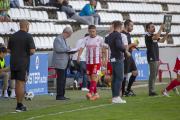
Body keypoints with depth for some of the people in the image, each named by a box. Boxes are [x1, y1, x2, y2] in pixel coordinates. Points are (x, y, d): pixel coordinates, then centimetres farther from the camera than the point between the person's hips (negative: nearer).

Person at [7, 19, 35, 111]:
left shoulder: (13, 36, 8)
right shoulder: (28, 36, -9)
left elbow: (9, 50, 10)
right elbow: (32, 51, -14)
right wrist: (28, 53, 7)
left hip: (13, 63, 6)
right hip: (23, 63, -6)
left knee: (18, 84, 14)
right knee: (22, 84, -3)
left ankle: (19, 104, 17)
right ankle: (19, 106, -4)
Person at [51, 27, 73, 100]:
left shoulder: (64, 39, 19)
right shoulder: (58, 39, -12)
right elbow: (58, 49, -22)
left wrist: (70, 50, 10)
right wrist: (67, 49, -17)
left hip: (64, 63, 10)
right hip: (60, 63, -10)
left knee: (63, 79, 10)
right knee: (60, 79, -9)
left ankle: (62, 95, 15)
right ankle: (59, 96, -7)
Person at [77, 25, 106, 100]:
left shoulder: (100, 39, -2)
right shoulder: (86, 39, 5)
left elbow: (104, 48, 3)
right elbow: (81, 48, -4)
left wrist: (103, 58, -3)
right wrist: (79, 56, -21)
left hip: (97, 61, -4)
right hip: (88, 61, 4)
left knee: (94, 77, -15)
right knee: (91, 78, 8)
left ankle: (90, 93, -25)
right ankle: (96, 94, 18)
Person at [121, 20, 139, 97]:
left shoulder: (128, 34, 16)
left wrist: (134, 44, 8)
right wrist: (132, 44, -14)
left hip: (130, 56, 10)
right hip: (125, 57, -10)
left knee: (135, 73, 10)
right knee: (125, 75, -4)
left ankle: (128, 90, 20)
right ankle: (123, 93, 4)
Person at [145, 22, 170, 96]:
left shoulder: (153, 36, 18)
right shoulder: (147, 36, -10)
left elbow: (162, 40, 22)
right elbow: (156, 37, -27)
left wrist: (167, 33, 10)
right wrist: (161, 28, -24)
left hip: (156, 58, 9)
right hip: (152, 59, -9)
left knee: (154, 75, 9)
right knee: (152, 75, -10)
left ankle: (152, 91, 11)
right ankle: (151, 92, -9)